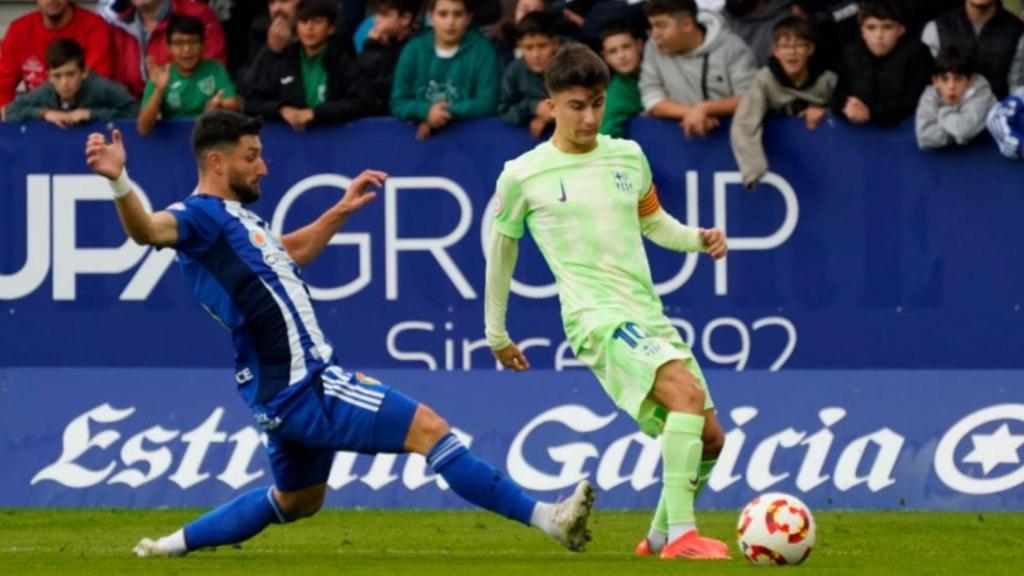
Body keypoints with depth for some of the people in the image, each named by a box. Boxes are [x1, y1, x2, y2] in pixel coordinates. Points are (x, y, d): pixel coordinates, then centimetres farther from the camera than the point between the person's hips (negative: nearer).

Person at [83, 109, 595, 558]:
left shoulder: (232, 216, 16)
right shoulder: (200, 216, -14)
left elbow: (292, 253, 34)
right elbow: (148, 230, -35)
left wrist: (340, 211, 26)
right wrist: (119, 182, -53)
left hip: (295, 387, 11)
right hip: (299, 388, -11)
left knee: (297, 501, 26)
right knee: (429, 428, -12)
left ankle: (176, 544, 29)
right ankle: (544, 516, -13)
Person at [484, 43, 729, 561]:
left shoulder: (628, 157, 12)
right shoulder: (523, 176, -1)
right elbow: (501, 250, 13)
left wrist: (698, 238, 6)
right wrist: (496, 334, 20)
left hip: (649, 315, 7)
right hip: (597, 318, -7)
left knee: (709, 437, 6)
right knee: (687, 392, -30)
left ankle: (659, 540, 28)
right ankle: (681, 535, -31)